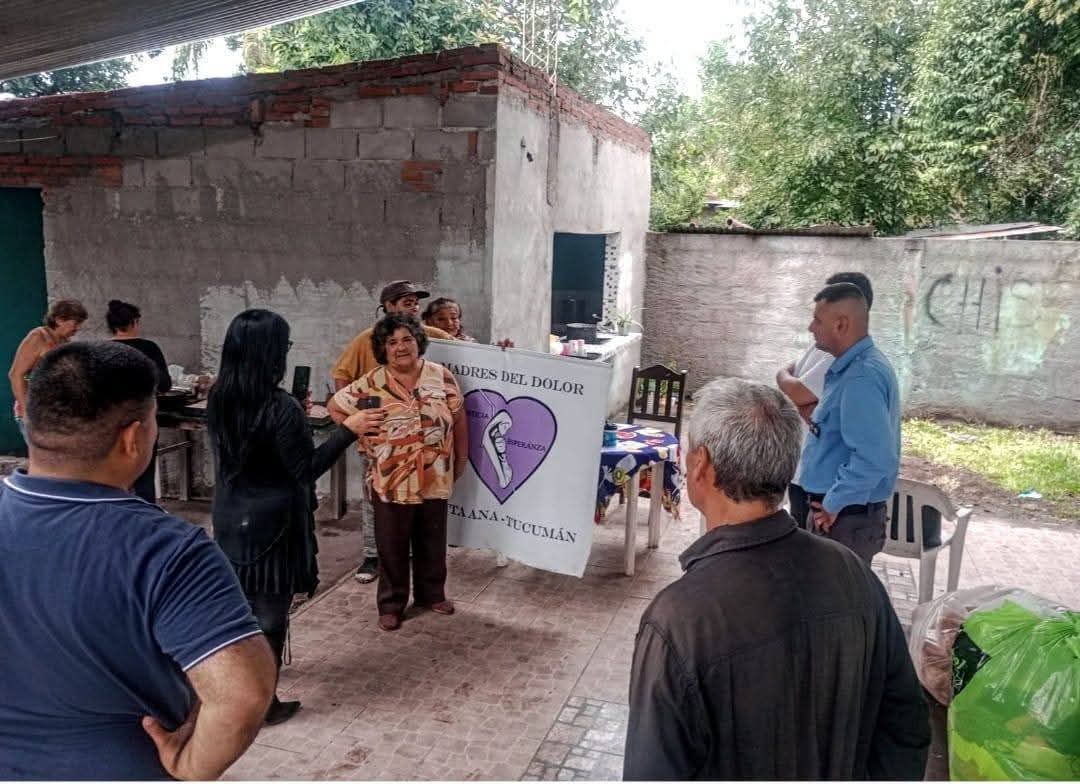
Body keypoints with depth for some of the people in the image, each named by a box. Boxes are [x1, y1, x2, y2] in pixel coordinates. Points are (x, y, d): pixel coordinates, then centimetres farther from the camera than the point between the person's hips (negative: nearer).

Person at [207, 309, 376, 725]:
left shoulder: (219, 399, -1)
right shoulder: (279, 406, -23)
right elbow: (306, 469, -18)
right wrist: (347, 429, -15)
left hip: (231, 517, 7)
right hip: (272, 522, -7)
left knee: (240, 603, 24)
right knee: (270, 611, 7)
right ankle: (265, 702, 19)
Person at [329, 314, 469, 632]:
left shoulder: (441, 376, -4)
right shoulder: (371, 384, -8)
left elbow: (459, 420, 3)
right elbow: (335, 407, 3)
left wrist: (461, 459, 5)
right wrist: (361, 437, -2)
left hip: (435, 479, 2)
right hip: (391, 481, -2)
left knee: (432, 542, 18)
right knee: (392, 547, 10)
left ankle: (432, 593, 38)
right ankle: (391, 603, 27)